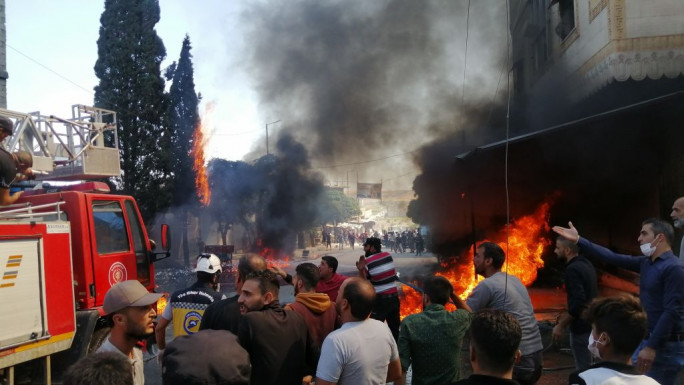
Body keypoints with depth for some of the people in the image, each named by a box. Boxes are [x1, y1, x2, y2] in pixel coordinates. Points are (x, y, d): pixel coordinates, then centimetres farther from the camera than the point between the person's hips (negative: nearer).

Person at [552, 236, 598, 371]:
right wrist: (567, 315, 21)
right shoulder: (586, 264, 8)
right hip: (590, 322, 10)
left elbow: (578, 302, -27)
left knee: (583, 368, 0)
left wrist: (561, 325, -19)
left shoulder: (573, 269, -21)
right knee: (589, 365, 20)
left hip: (581, 326, -10)